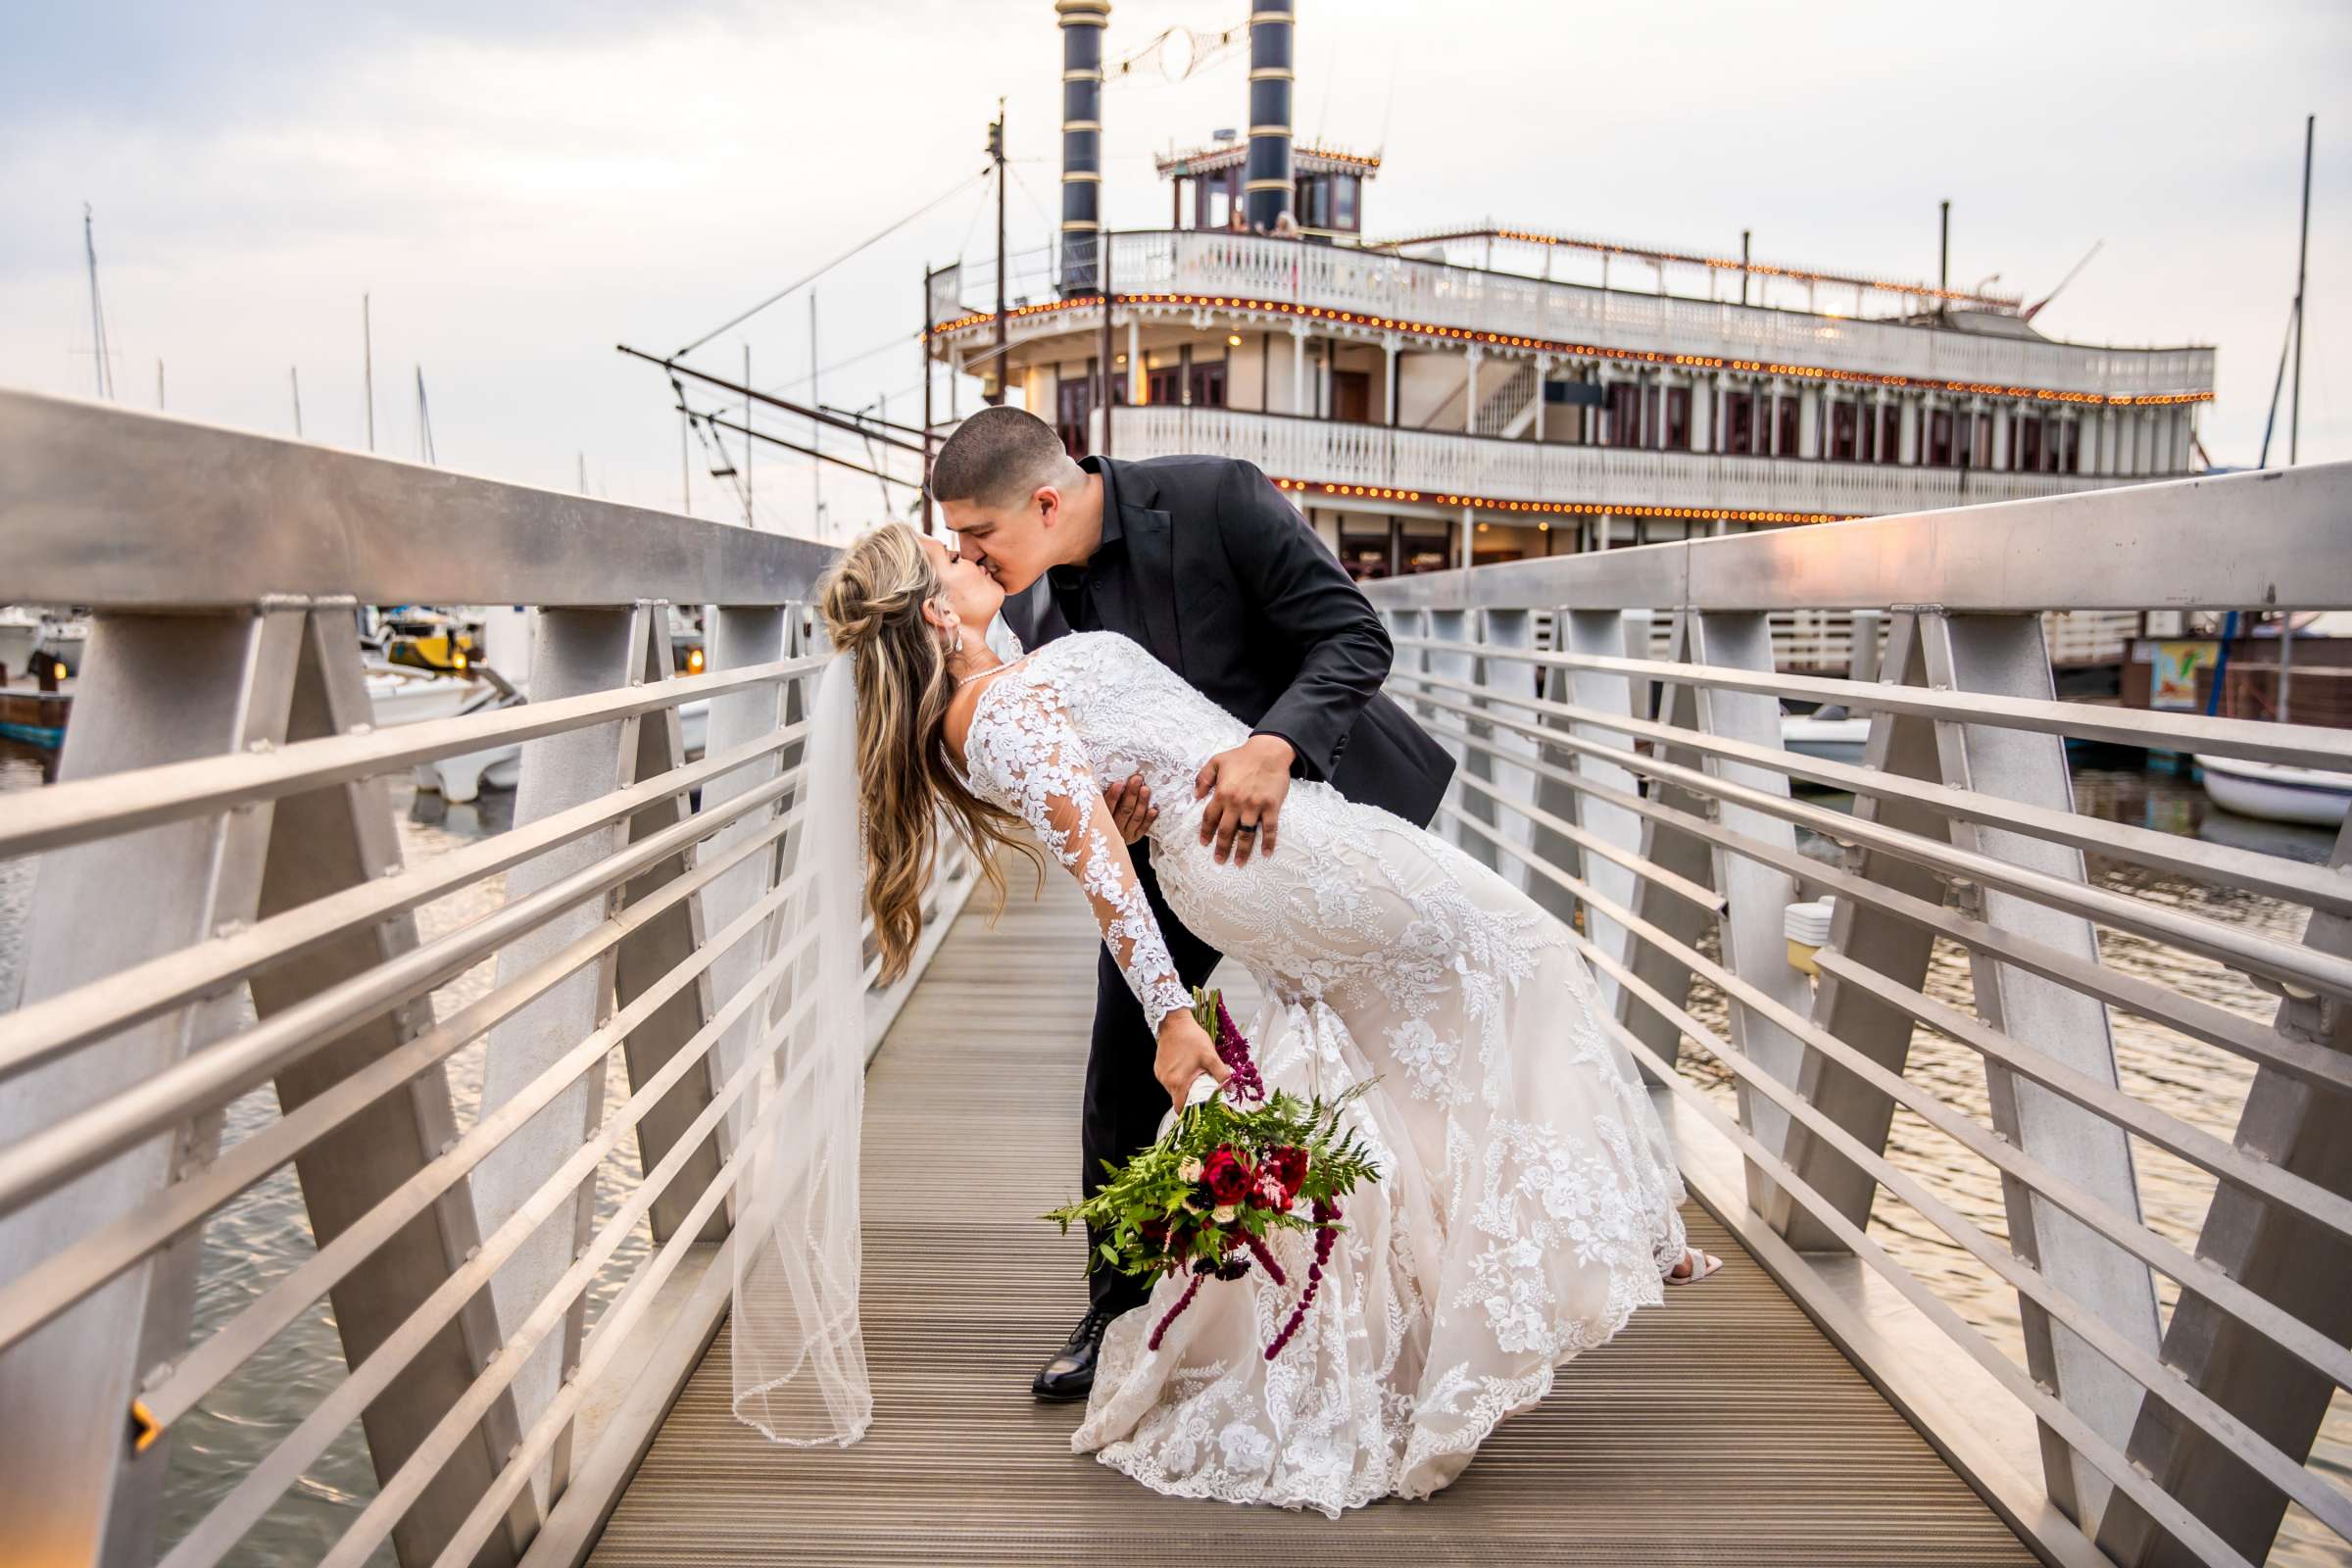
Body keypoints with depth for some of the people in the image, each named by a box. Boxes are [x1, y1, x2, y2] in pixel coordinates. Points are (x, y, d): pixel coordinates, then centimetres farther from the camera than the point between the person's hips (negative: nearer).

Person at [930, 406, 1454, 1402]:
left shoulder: (1217, 498, -25)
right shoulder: (1028, 602, -11)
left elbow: (1355, 636, -26)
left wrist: (1273, 747, -43)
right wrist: (1093, 809, -29)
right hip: (1170, 826, 4)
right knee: (1123, 1074, 2)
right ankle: (1119, 1309, 22)